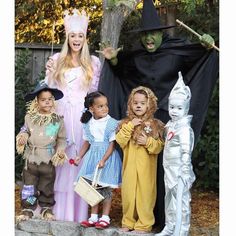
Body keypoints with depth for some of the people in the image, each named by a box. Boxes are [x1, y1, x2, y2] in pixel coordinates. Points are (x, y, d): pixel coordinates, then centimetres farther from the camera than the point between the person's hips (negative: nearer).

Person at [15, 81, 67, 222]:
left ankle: (46, 209, 24)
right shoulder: (30, 118, 0)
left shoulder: (58, 120, -2)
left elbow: (62, 138, 4)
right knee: (29, 186, 4)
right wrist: (22, 136, -7)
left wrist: (61, 150, -12)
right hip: (31, 158, 1)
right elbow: (25, 130, 14)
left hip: (48, 159, -1)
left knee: (47, 187, 10)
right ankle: (27, 210, 13)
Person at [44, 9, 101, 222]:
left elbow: (96, 91, 11)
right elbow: (49, 89, 10)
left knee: (80, 159, -3)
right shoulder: (56, 59, 9)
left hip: (83, 118, 0)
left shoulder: (93, 62, 9)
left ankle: (78, 213, 3)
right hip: (61, 116, 0)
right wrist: (50, 73, -6)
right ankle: (59, 211, 3)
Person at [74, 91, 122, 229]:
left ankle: (105, 218, 10)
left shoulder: (112, 123, -10)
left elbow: (112, 144, -13)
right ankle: (94, 217, 18)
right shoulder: (88, 124, 4)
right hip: (92, 157, 5)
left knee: (106, 188, 1)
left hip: (107, 156, -4)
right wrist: (80, 156, 6)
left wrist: (103, 160, -21)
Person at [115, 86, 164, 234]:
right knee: (128, 193, 8)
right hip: (129, 166, 3)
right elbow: (120, 142, -6)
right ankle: (128, 222, 21)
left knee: (145, 193, 1)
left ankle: (144, 224, 11)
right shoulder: (126, 123, 6)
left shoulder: (155, 125, -1)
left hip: (146, 167, -3)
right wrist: (130, 126, -14)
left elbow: (159, 147, -2)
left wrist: (148, 142, -19)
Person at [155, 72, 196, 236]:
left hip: (179, 171, -10)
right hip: (169, 170, 10)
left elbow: (186, 151, -23)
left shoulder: (184, 128, -17)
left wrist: (185, 170, -27)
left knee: (180, 201, -6)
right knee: (169, 200, 18)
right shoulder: (170, 125, 11)